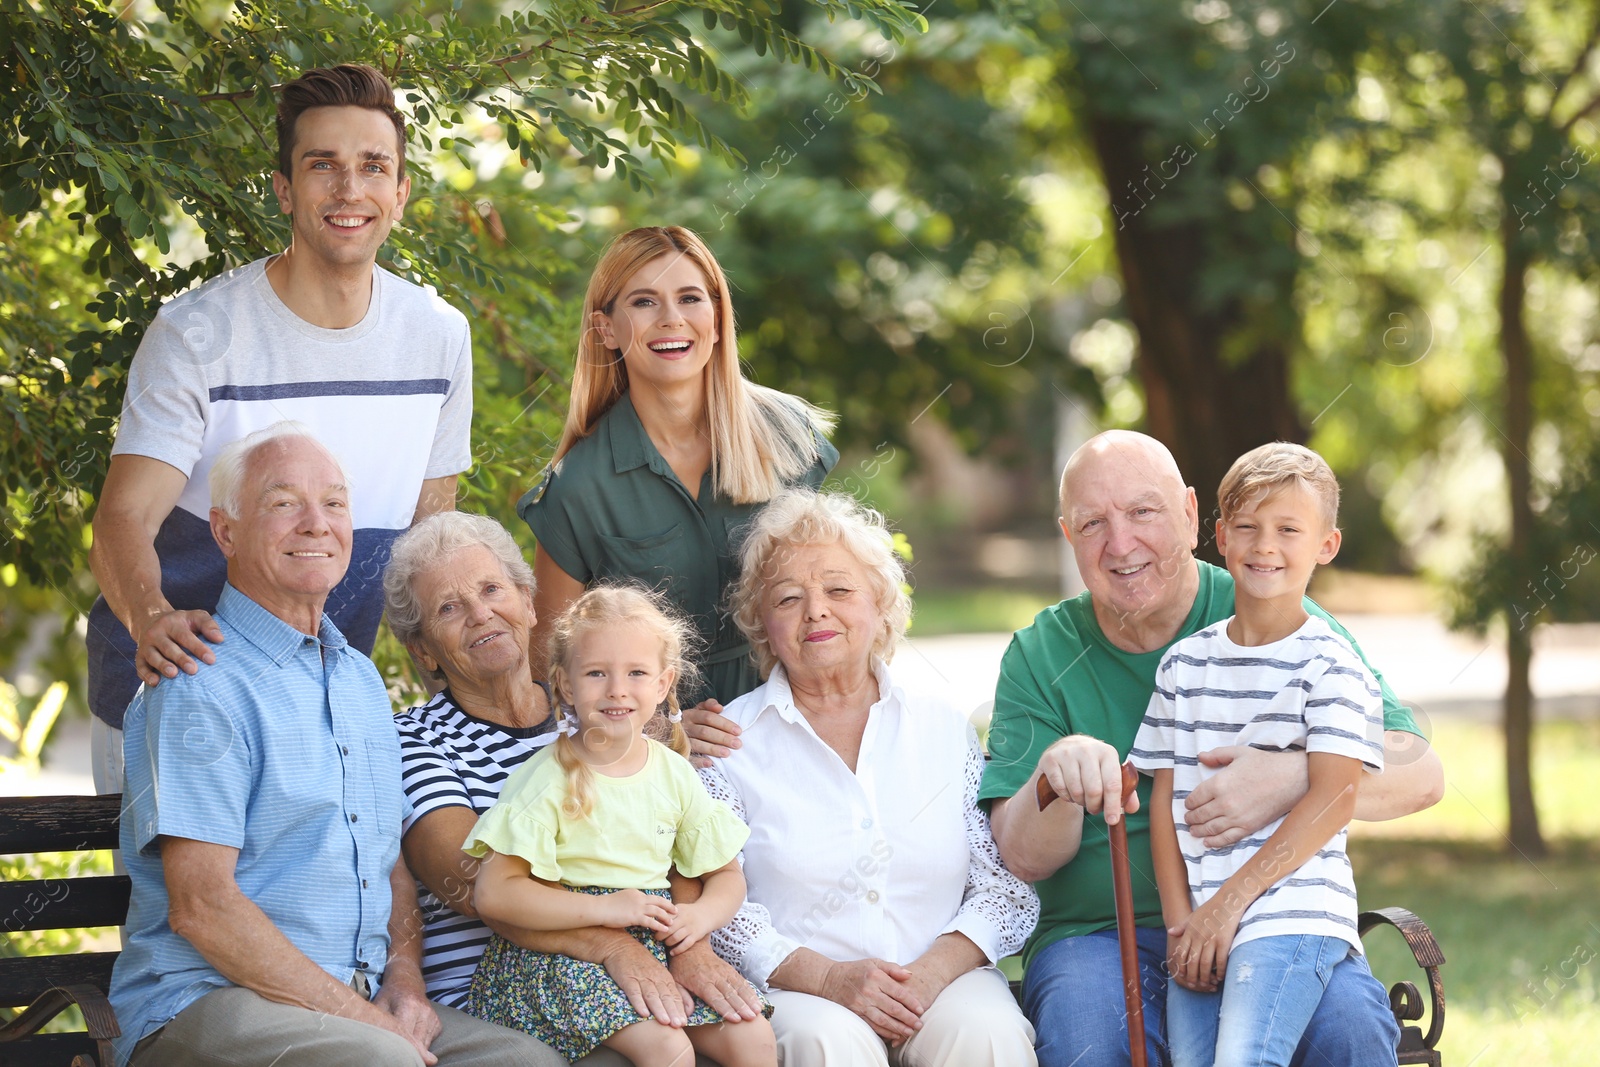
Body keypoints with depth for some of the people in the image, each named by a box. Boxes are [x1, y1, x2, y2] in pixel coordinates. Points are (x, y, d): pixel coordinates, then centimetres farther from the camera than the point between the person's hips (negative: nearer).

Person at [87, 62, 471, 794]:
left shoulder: (439, 336, -1)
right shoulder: (197, 335, -14)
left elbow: (433, 528, 10)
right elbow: (124, 520, -22)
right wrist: (151, 617, -44)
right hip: (173, 682, -4)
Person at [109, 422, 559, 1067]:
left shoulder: (361, 680, 20)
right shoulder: (199, 685, -8)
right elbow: (200, 906, -15)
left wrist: (404, 981, 3)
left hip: (365, 1007, 7)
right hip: (205, 1006, -7)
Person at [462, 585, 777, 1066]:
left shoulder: (674, 773, 8)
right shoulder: (550, 781, -7)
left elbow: (726, 875, 17)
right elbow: (493, 893, -15)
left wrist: (701, 914, -8)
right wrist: (605, 908, -20)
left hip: (661, 949, 5)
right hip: (563, 952, -5)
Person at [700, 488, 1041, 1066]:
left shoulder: (944, 730, 13)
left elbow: (1006, 888, 7)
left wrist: (933, 971, -12)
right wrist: (827, 978, -17)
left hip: (944, 978, 2)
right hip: (793, 991, -2)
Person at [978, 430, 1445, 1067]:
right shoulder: (1042, 655, 6)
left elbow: (1419, 776, -5)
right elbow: (1024, 857, -2)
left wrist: (1294, 779, -25)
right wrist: (1055, 776, -25)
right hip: (1100, 935, 0)